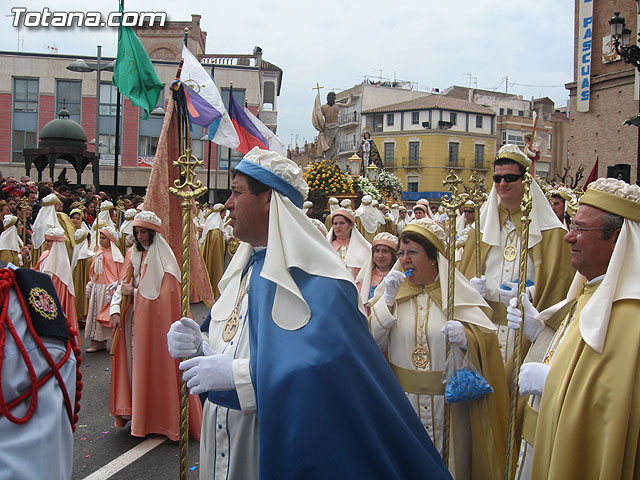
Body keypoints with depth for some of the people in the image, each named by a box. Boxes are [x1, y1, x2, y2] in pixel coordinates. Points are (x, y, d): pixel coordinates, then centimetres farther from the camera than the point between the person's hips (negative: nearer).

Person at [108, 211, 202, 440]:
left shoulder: (163, 258, -10)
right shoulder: (133, 254, 9)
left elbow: (159, 294, -14)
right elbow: (122, 286, 6)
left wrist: (133, 292, -8)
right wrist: (115, 310, -7)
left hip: (155, 320, -6)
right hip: (134, 319, 6)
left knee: (156, 366, -2)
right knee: (134, 359, 8)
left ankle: (158, 417, 10)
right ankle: (134, 411, 20)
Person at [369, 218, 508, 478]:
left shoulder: (457, 292, -4)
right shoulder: (394, 289, 3)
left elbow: (487, 339, -7)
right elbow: (374, 342, -5)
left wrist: (465, 336, -27)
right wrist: (388, 299, -15)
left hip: (448, 399, -1)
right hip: (402, 398, 2)